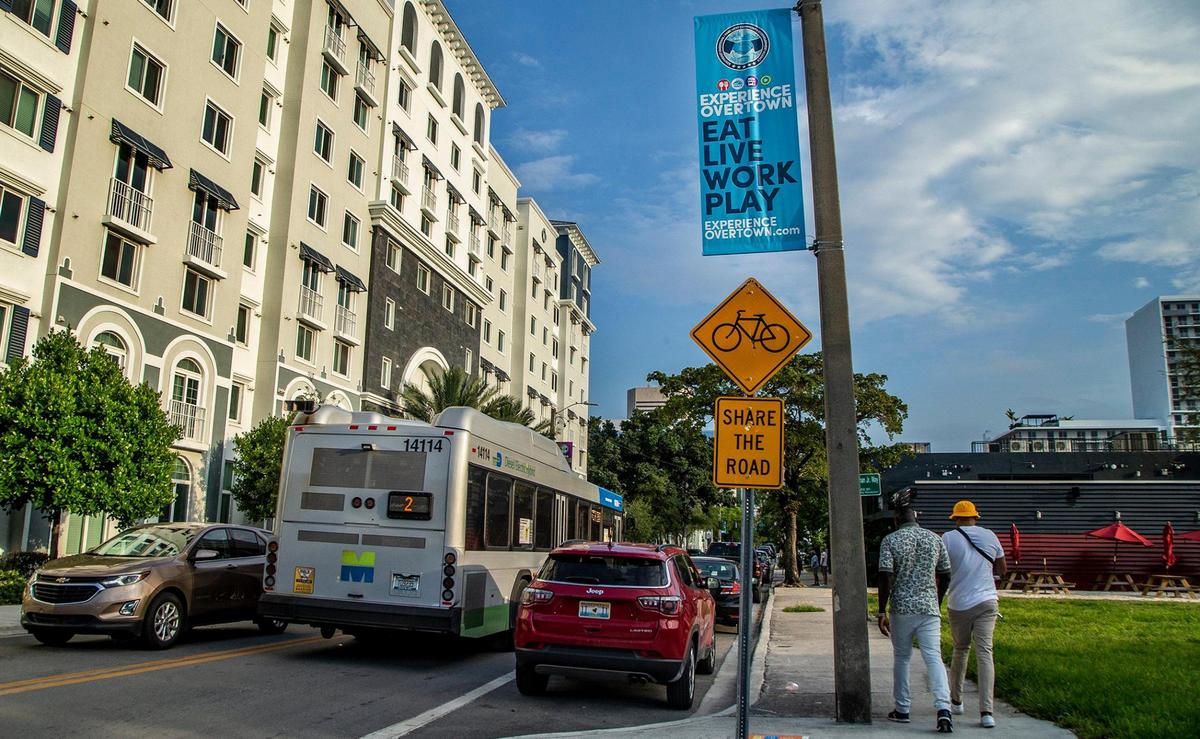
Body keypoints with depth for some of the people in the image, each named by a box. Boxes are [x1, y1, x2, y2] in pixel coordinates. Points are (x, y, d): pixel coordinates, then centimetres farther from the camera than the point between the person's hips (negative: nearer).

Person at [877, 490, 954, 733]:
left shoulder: (890, 540, -5)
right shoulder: (935, 539, 5)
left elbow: (885, 577, -11)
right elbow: (945, 576, 10)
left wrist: (882, 611, -6)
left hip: (901, 608, -2)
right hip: (929, 608, 2)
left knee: (901, 658, 13)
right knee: (934, 658, -2)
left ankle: (902, 709, 20)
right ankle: (943, 707, -19)